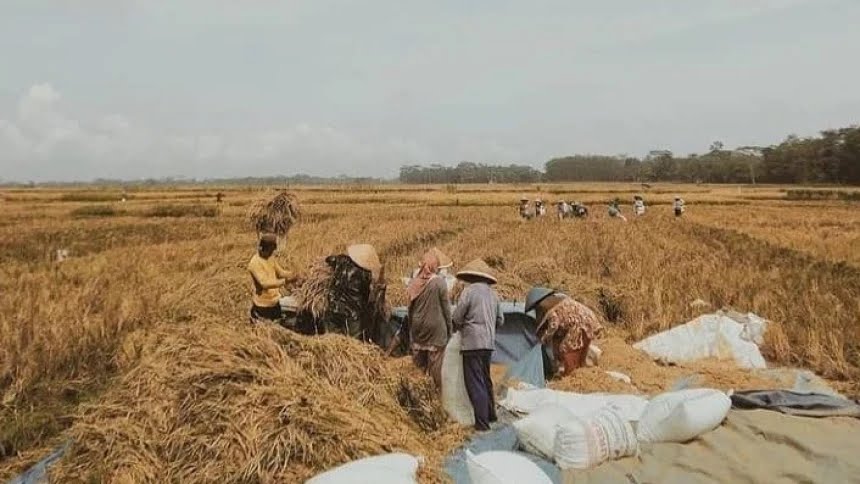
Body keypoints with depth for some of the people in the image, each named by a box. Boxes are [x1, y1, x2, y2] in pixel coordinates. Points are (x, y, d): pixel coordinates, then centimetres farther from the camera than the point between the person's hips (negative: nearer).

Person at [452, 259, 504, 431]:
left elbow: (456, 317, -8)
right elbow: (500, 320, 15)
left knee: (475, 383, -3)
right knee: (485, 379, 21)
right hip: (489, 342, 7)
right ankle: (491, 415, 32)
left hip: (473, 343, -7)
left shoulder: (469, 291, -10)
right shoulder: (492, 293, 10)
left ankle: (482, 422, -4)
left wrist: (457, 328, 12)